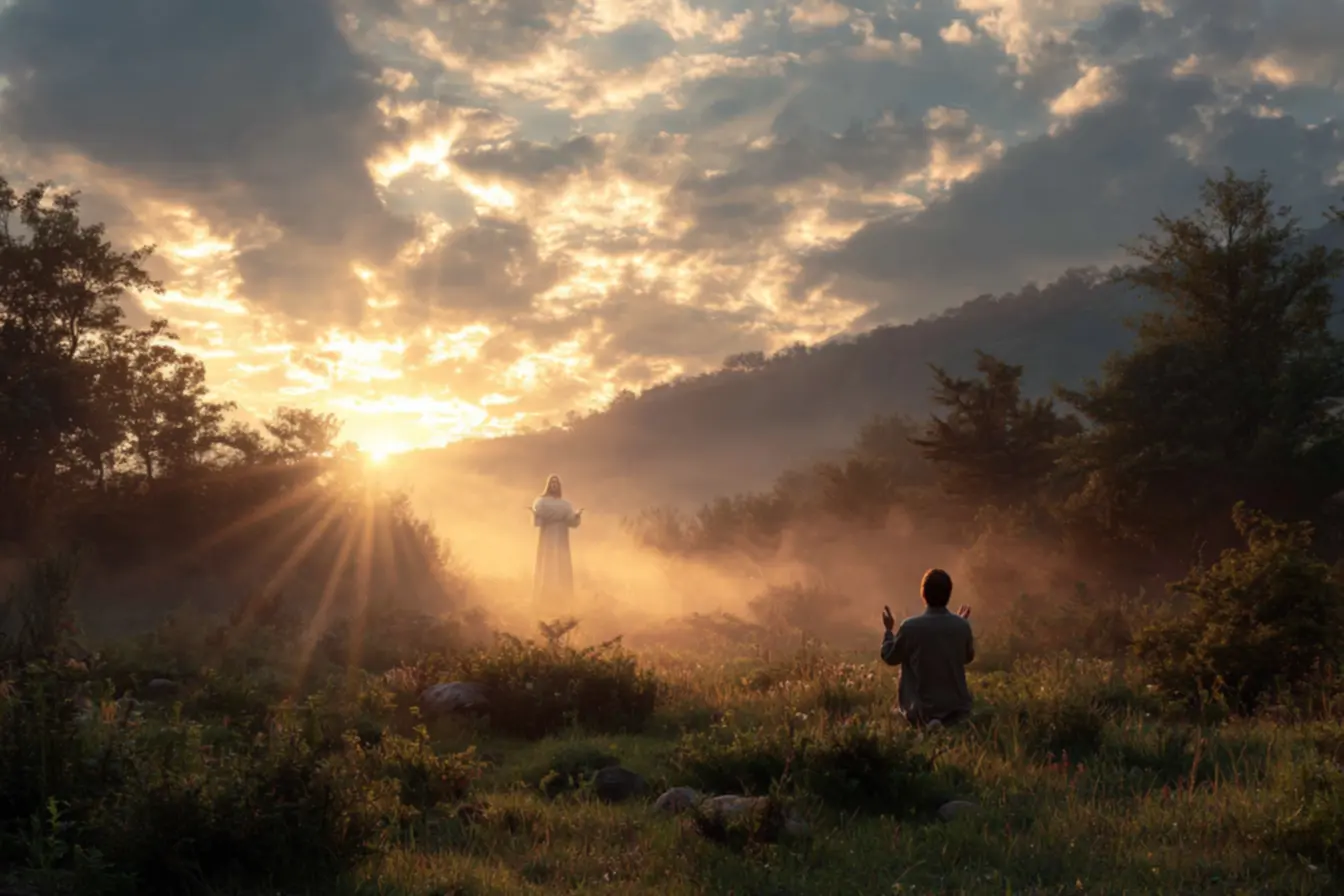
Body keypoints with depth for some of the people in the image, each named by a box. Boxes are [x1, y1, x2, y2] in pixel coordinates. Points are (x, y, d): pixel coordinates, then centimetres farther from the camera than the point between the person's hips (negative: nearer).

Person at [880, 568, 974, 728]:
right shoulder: (961, 626, -8)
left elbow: (890, 657, 1)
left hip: (923, 709, -2)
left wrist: (888, 630, 16)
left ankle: (927, 725, -6)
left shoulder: (910, 627, -16)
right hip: (957, 709, 2)